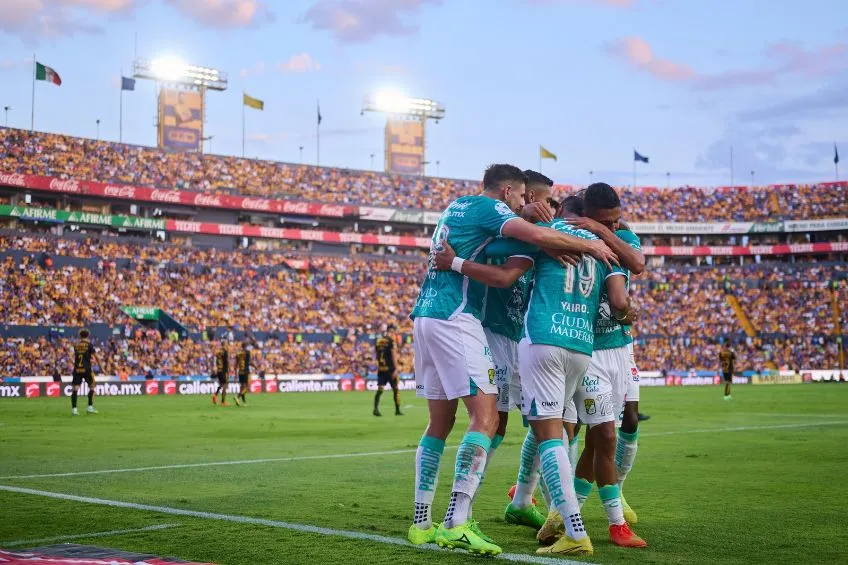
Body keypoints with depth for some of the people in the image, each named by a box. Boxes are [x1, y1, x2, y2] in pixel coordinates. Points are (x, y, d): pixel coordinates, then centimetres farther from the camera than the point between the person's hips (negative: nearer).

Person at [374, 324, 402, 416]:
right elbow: (393, 355, -12)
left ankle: (376, 408, -13)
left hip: (380, 368, 5)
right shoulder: (390, 340, -10)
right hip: (390, 368, -5)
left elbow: (377, 354, 13)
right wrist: (395, 369, -11)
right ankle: (397, 410, 11)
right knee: (395, 389, 7)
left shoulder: (377, 340, 8)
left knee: (380, 389, 3)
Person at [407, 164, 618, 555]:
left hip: (424, 315, 10)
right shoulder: (489, 207, -3)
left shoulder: (456, 206, 23)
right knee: (485, 417, -11)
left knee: (440, 423, 12)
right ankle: (456, 525, -20)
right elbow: (535, 235, -18)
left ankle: (421, 523, 13)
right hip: (455, 318, -9)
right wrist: (590, 245, -7)